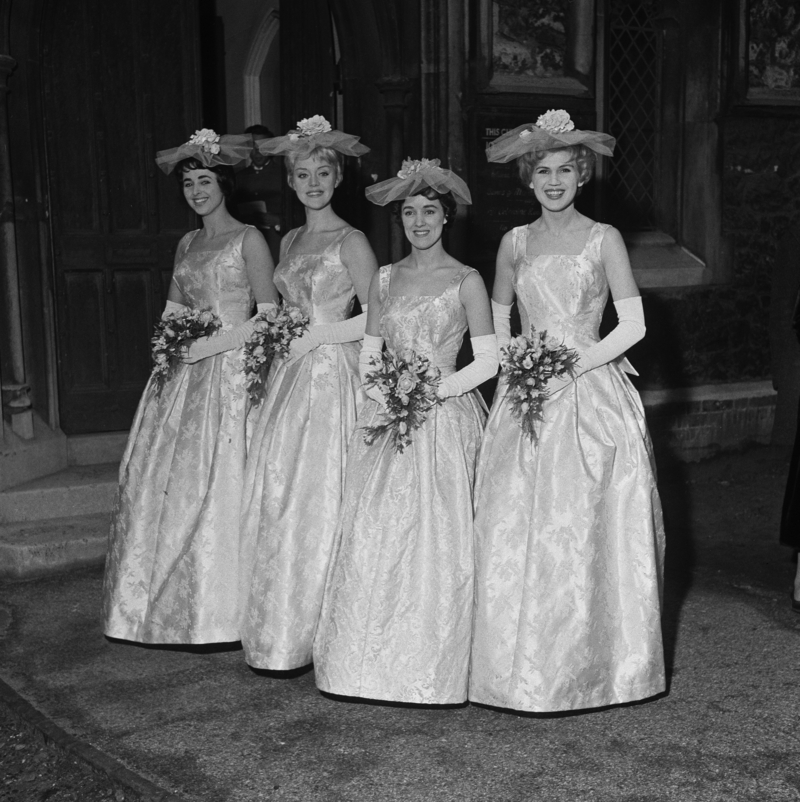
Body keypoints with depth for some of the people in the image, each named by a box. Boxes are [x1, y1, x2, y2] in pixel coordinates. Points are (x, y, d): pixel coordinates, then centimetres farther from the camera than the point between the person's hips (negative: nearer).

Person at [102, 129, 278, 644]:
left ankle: (222, 610, 6)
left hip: (230, 374, -6)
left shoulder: (249, 240, -3)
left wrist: (209, 338, -14)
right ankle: (170, 605, 17)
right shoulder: (187, 244, 17)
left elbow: (269, 319, -8)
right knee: (166, 483, 5)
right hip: (183, 378, 7)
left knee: (220, 485, -6)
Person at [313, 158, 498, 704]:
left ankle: (431, 668, 8)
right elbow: (368, 354, 14)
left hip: (444, 421, -4)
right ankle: (375, 662, 13)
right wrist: (381, 386, -6)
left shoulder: (465, 280, -1)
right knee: (373, 537, 2)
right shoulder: (385, 279, 12)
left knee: (435, 538, -4)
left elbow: (488, 361, -4)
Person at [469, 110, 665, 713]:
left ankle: (588, 665, 13)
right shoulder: (515, 243, 10)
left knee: (585, 531, -2)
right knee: (516, 532, 1)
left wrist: (572, 365, -13)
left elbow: (633, 325, -4)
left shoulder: (604, 239, 0)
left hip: (591, 397, -3)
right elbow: (497, 324, 17)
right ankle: (524, 668, 13)